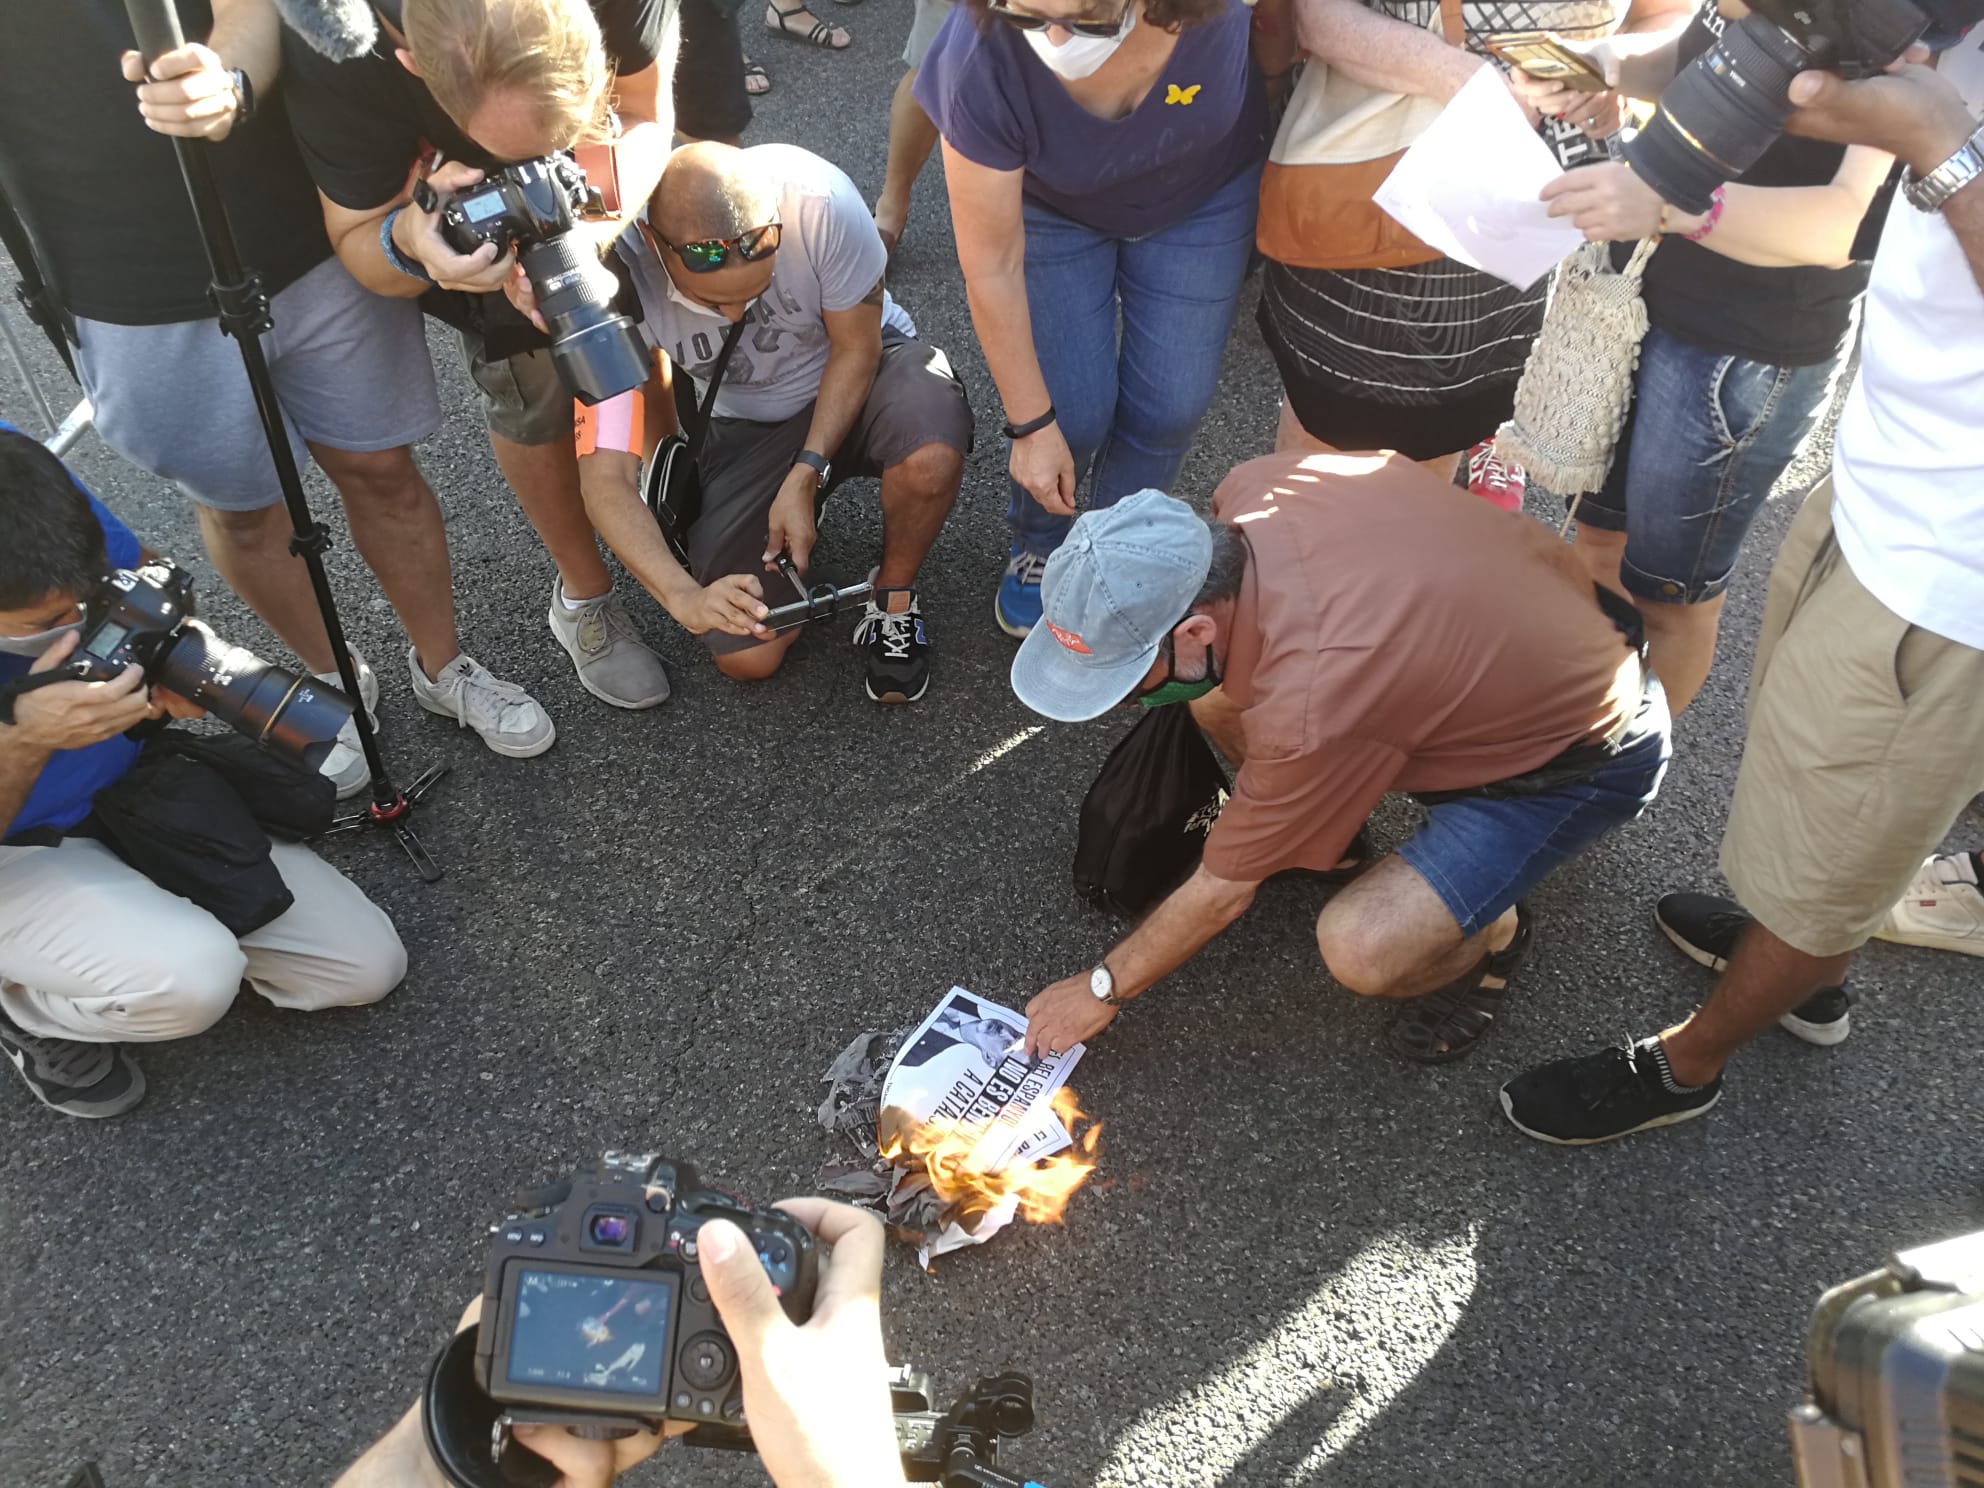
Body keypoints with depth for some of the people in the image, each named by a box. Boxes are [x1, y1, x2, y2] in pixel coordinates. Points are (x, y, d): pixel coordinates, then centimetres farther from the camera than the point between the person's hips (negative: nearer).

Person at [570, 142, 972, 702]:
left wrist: (806, 474, -25)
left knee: (929, 458, -39)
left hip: (856, 373, -1)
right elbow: (606, 479, -31)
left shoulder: (819, 199, -33)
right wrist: (685, 596, -47)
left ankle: (894, 596, -6)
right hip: (745, 425, 1)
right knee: (746, 656, -11)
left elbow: (857, 345, -15)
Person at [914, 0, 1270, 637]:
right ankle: (1039, 547, 26)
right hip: (1052, 206, -1)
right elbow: (992, 267, -26)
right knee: (1073, 408, -8)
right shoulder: (980, 60, -38)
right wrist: (1030, 424, -17)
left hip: (1203, 192, 2)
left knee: (1169, 403, -2)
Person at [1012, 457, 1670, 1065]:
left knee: (1361, 947, -26)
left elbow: (1222, 893, -20)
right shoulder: (1254, 484, -21)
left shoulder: (1311, 707, -38)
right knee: (1215, 698, -6)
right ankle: (1322, 832, 18)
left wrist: (1103, 989, -4)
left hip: (1588, 754, -7)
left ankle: (1492, 930, 6)